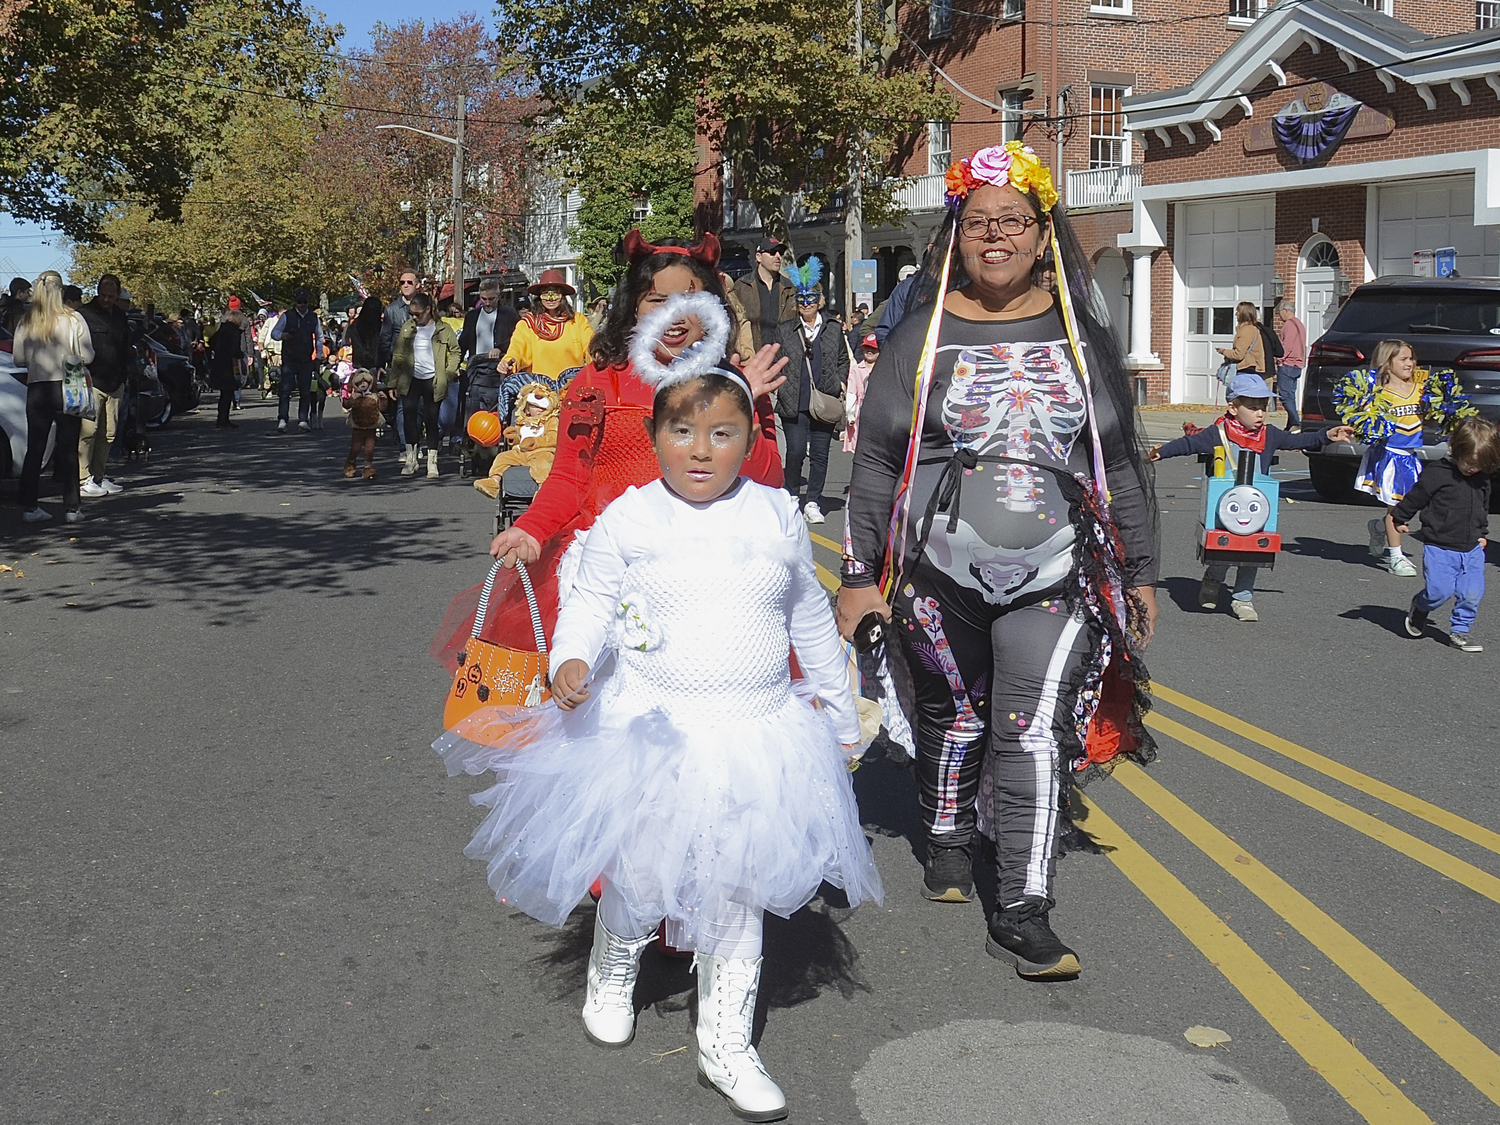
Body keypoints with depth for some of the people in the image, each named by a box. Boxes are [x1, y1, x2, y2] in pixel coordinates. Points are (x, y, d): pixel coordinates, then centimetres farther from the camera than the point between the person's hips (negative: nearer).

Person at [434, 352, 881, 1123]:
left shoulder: (777, 518, 2)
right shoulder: (628, 519, -5)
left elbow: (811, 619, 13)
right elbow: (591, 599, -1)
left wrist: (841, 714, 20)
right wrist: (571, 659, -23)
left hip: (755, 734, 2)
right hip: (649, 729, -1)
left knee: (737, 892, 8)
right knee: (638, 870, 11)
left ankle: (726, 1044, 22)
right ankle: (611, 978, 44)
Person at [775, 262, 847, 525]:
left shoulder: (834, 329, 10)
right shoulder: (785, 330, 7)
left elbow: (843, 361, 16)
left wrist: (838, 386, 2)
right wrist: (784, 390, -1)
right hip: (794, 404, -1)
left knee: (820, 453, 3)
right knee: (796, 451, -7)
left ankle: (812, 502, 14)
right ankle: (792, 495, 16)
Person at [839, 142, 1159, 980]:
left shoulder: (1082, 336, 6)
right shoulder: (923, 334, 2)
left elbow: (1121, 461, 10)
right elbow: (877, 461, 2)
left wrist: (1140, 571, 9)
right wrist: (862, 575, -1)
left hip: (1052, 580, 0)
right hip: (940, 576, 0)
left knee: (1037, 734, -7)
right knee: (953, 714, 15)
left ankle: (1024, 912, -1)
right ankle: (950, 840, 40)